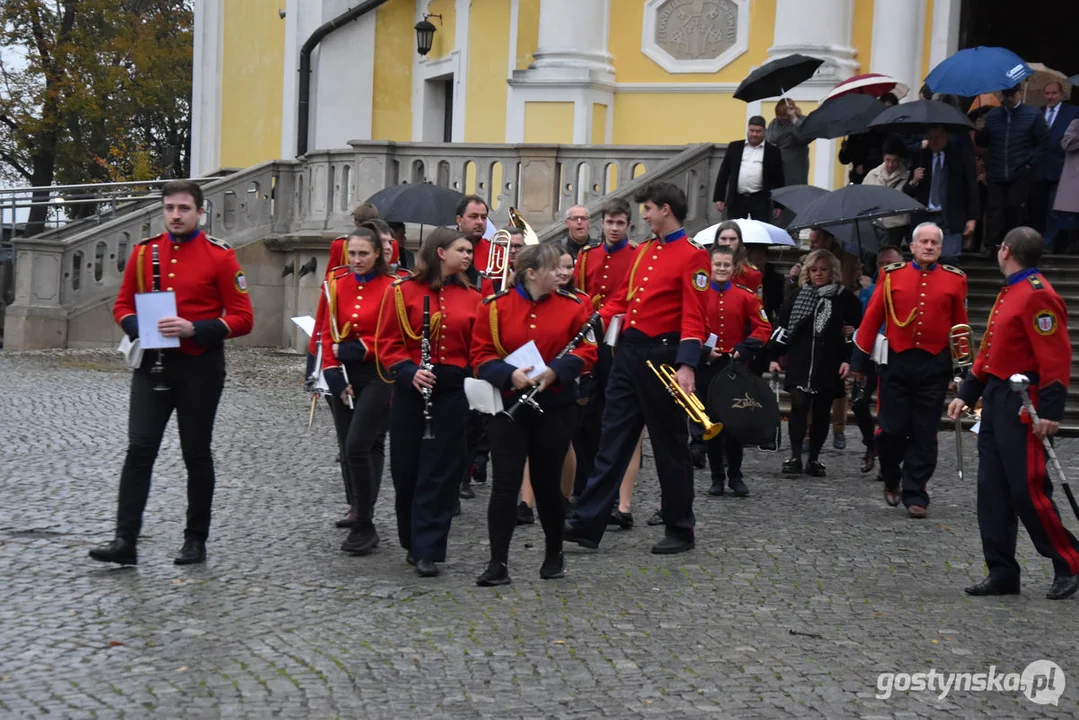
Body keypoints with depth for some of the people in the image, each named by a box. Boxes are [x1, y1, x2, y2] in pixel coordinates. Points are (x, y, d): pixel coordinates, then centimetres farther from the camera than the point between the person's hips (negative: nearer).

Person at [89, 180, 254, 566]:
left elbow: (243, 317, -7)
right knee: (139, 450, -5)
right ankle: (125, 541, -4)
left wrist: (194, 329, -20)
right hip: (152, 364, 3)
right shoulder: (143, 251, 5)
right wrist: (139, 328, -9)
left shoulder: (220, 256, -5)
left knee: (197, 454, 7)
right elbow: (123, 305, 13)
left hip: (200, 368, -3)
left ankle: (196, 541, 18)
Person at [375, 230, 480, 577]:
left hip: (453, 391, 1)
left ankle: (428, 551, 3)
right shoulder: (402, 290, 0)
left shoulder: (471, 297, 7)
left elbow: (479, 348, 9)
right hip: (411, 389, -1)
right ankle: (412, 541, 26)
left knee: (440, 471, -1)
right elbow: (387, 342, -1)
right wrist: (408, 371, -15)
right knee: (406, 468, 6)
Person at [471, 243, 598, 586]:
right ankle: (498, 563, 0)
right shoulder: (495, 306, -3)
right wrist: (509, 374, -19)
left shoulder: (573, 305, 0)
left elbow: (588, 349, -1)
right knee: (505, 482, -5)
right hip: (508, 404, -1)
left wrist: (556, 370, -17)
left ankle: (554, 554, 27)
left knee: (548, 481, 9)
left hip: (555, 406, 1)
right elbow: (481, 354, -2)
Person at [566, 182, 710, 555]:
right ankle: (587, 523, 9)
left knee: (669, 446, 3)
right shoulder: (644, 251, 15)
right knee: (612, 440, 6)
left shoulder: (692, 255, -9)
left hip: (661, 357, -7)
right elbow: (622, 297, 17)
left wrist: (687, 366, -24)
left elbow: (693, 316, -16)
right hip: (627, 354, 7)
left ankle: (680, 531, 15)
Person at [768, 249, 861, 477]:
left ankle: (814, 459, 14)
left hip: (830, 366, 0)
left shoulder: (845, 298, 5)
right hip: (800, 364, 0)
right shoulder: (797, 297, 10)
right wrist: (774, 357, 6)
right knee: (799, 406, -13)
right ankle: (795, 458, -12)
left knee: (822, 412, 5)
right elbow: (782, 328, 12)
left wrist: (848, 360, -3)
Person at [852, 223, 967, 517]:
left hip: (935, 367, 1)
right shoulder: (891, 275, 2)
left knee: (924, 434, 2)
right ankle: (891, 479, 27)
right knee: (892, 429, 1)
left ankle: (915, 495, 10)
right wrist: (860, 361, 4)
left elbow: (960, 326, 8)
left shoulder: (954, 280, 5)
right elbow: (872, 319, 4)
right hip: (896, 363, 0)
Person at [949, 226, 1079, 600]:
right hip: (996, 401, 10)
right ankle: (1002, 573, 14)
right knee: (993, 492, 8)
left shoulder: (1038, 295, -15)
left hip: (1022, 407, -10)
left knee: (1029, 491, -6)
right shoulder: (1009, 293, 16)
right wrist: (966, 394, 18)